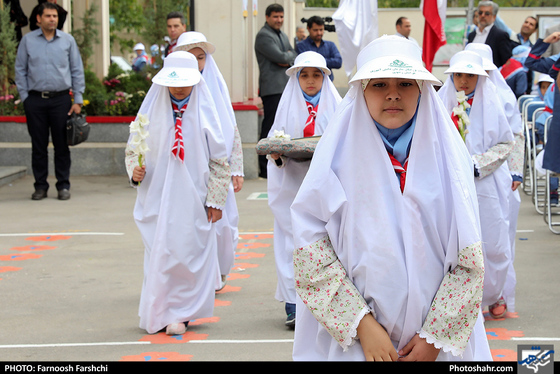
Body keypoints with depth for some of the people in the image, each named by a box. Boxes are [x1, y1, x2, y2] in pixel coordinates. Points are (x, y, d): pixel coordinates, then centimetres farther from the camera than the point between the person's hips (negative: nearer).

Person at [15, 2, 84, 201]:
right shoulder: (28, 40, 6)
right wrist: (25, 97, 1)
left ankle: (63, 185, 9)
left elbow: (77, 71, 7)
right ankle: (40, 186, 12)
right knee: (38, 145, 4)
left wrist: (78, 100, 2)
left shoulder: (68, 40, 5)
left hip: (61, 99, 0)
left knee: (61, 145, 1)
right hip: (35, 100, 0)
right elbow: (20, 70, 9)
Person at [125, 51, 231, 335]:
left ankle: (180, 313, 13)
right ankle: (158, 313, 12)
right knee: (159, 254, 1)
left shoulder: (204, 112, 0)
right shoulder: (152, 110, 3)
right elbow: (133, 149, 12)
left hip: (192, 200, -1)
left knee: (188, 254, -1)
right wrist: (135, 170, -9)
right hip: (157, 198, 1)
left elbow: (219, 161, 3)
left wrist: (216, 200, -1)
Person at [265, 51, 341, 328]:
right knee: (293, 238, -4)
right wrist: (276, 155, -14)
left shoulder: (335, 105, 9)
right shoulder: (288, 105, 11)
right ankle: (294, 304, -2)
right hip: (293, 183, 0)